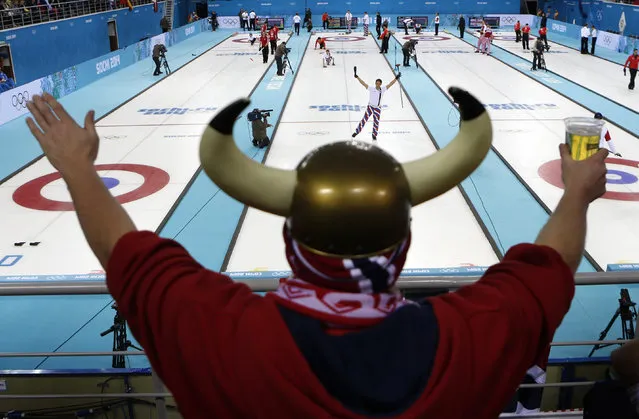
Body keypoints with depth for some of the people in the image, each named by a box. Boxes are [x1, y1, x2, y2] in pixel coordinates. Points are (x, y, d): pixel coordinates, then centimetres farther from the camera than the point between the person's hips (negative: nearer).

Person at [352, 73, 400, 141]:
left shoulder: (383, 89, -5)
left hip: (378, 108, 2)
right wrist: (357, 77, -27)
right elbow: (363, 83, -18)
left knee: (376, 122, 9)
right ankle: (356, 131, 7)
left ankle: (374, 135, 25)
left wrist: (396, 78, -17)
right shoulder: (371, 88, -11)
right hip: (370, 107, -2)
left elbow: (390, 84, -7)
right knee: (364, 119, -3)